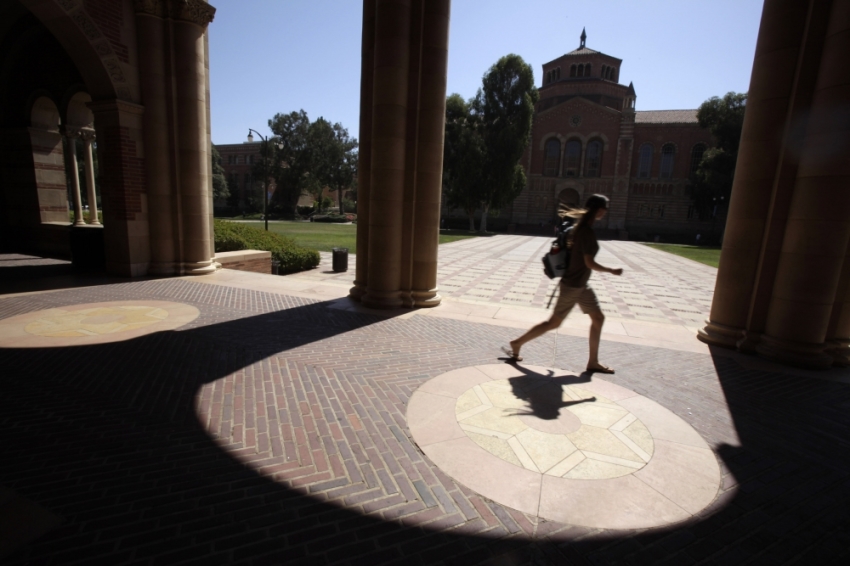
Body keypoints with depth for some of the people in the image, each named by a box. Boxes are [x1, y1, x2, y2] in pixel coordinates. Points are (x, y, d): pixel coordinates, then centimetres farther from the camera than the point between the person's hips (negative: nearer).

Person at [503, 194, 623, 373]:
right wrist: (612, 270, -10)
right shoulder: (587, 232, -21)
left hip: (581, 285, 10)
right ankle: (517, 344, 14)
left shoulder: (581, 227, 7)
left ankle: (593, 362, 23)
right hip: (572, 286, -10)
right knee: (554, 322, 1)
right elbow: (590, 263, -22)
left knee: (598, 318, 14)